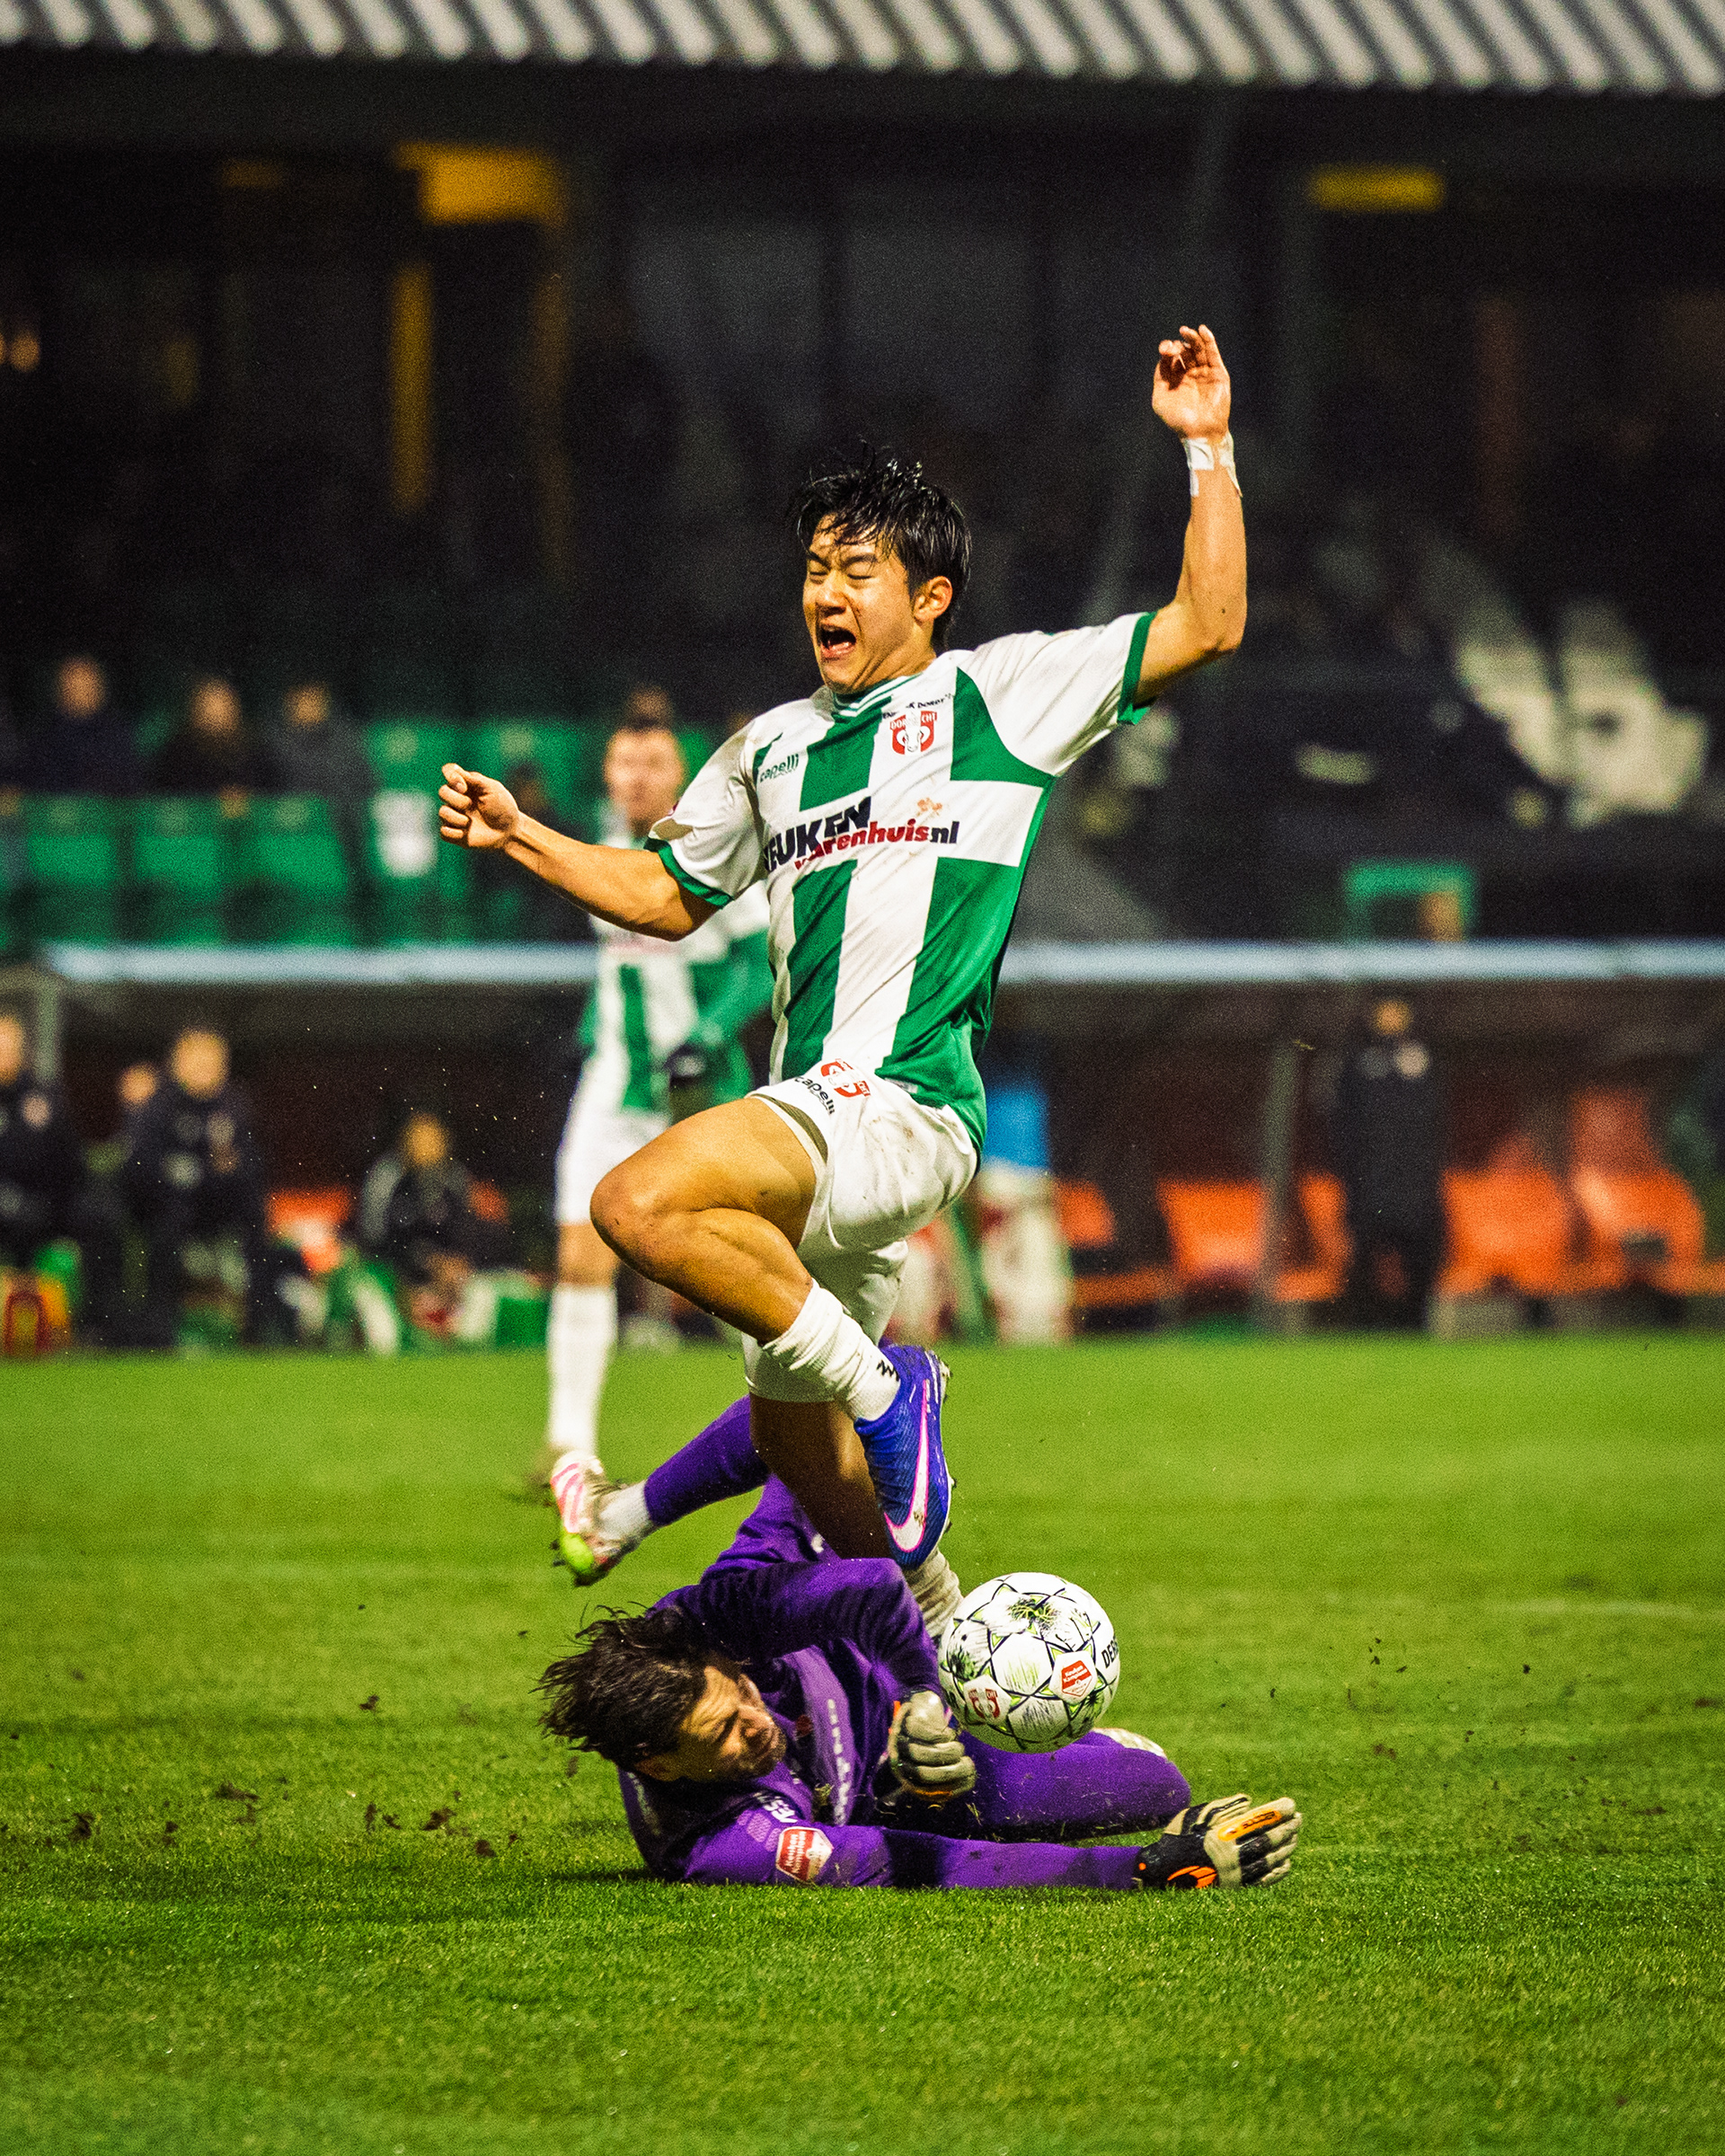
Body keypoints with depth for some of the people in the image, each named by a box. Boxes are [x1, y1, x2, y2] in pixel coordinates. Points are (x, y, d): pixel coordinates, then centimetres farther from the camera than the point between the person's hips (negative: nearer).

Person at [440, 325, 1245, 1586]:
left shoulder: (1000, 694, 3)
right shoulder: (772, 749, 21)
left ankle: (880, 1382, -14)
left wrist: (1209, 449, -8)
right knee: (793, 1435, 12)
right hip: (815, 1116, 7)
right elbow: (671, 897, 31)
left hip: (907, 1104, -7)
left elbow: (1206, 627, -3)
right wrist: (518, 838, 20)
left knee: (639, 1208, -29)